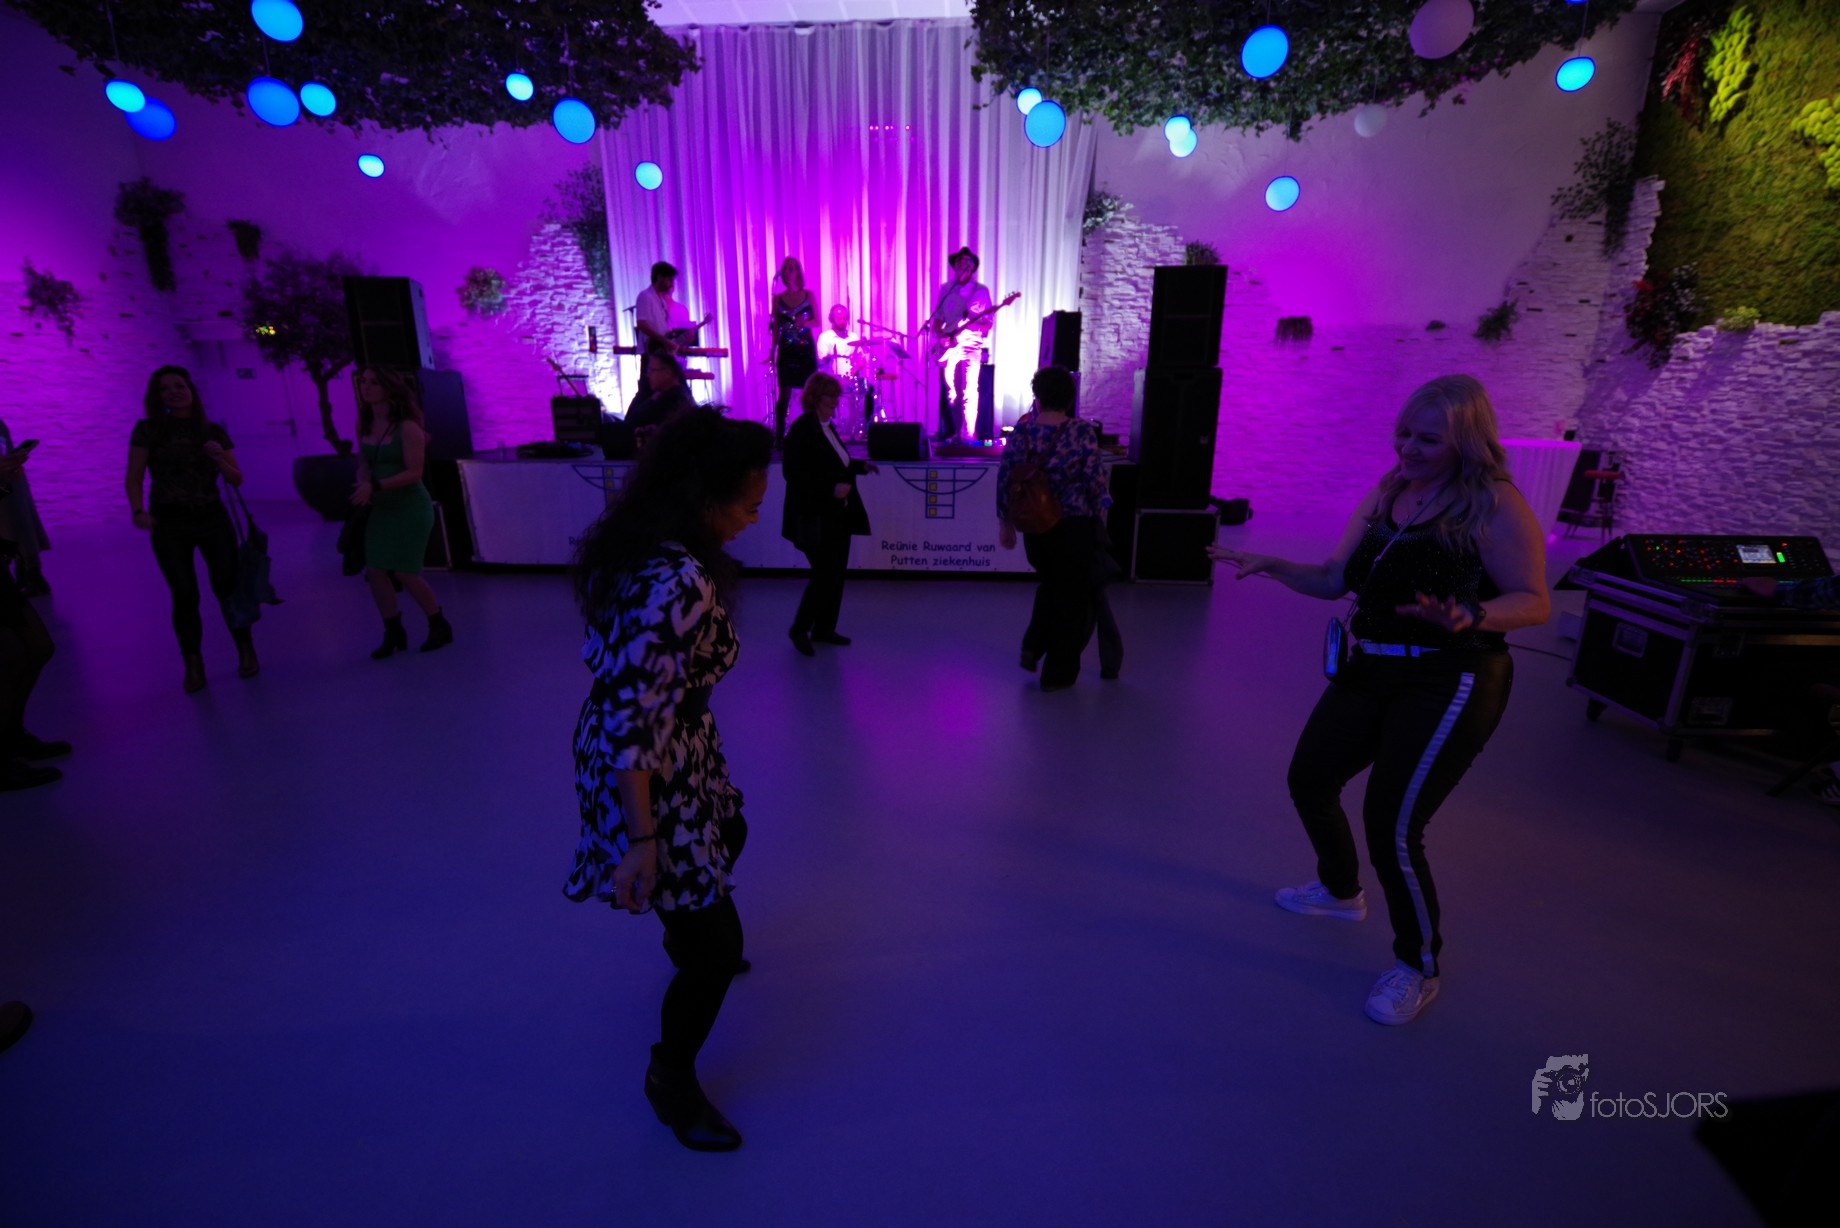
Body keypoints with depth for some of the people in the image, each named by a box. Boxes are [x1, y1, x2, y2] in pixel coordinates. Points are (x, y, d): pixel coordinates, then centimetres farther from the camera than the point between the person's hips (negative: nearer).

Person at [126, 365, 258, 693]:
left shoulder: (213, 432, 6)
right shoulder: (148, 429, 0)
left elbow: (236, 480, 7)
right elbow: (134, 477, -3)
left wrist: (219, 459, -12)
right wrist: (138, 510, -19)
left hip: (212, 519, 1)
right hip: (169, 525, -1)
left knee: (227, 587, 0)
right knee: (184, 595, 1)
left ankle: (246, 653, 17)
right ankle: (193, 665, 16)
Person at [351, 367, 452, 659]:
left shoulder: (407, 427, -13)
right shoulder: (364, 426, 6)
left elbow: (413, 473, -18)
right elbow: (363, 465, 15)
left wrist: (376, 486, -24)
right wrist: (363, 488, -5)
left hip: (410, 507, -6)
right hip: (380, 509, 6)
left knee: (405, 573, -4)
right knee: (375, 570, -1)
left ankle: (440, 627, 16)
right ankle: (393, 634, 14)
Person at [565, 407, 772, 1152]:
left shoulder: (637, 543, -4)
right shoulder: (678, 585, -33)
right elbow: (632, 724, -33)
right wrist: (641, 840, -27)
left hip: (679, 755, 10)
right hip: (653, 775, -10)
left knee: (727, 838, 34)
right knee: (717, 944, 4)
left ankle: (687, 939, 66)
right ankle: (671, 1080, 32)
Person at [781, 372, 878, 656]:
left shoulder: (827, 427, 11)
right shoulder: (802, 429, -15)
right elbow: (793, 473, -20)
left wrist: (859, 465, 8)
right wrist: (831, 489, -24)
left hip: (837, 516, 9)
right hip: (815, 518, -9)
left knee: (837, 573, 12)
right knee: (825, 574, -6)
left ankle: (824, 629, 25)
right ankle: (799, 630, 11)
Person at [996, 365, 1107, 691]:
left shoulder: (1021, 430, -2)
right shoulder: (1083, 432, -11)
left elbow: (1004, 479, 1)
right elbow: (1096, 481, -12)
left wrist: (1005, 523, 10)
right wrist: (1093, 511, 8)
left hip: (1034, 527, 4)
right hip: (1074, 527, -4)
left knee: (1049, 584, 29)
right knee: (1071, 595, 10)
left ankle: (1033, 646, 20)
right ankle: (1057, 673, 17)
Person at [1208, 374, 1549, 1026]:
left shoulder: (1493, 505, -11)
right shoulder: (1386, 494, 9)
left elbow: (1534, 601, -14)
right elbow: (1333, 580, 8)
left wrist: (1471, 618, -34)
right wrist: (1270, 565, -6)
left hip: (1447, 683, -8)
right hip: (1371, 671, 8)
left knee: (1391, 826, -10)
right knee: (1309, 779, 15)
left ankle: (1418, 969, 18)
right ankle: (1340, 891, 44)